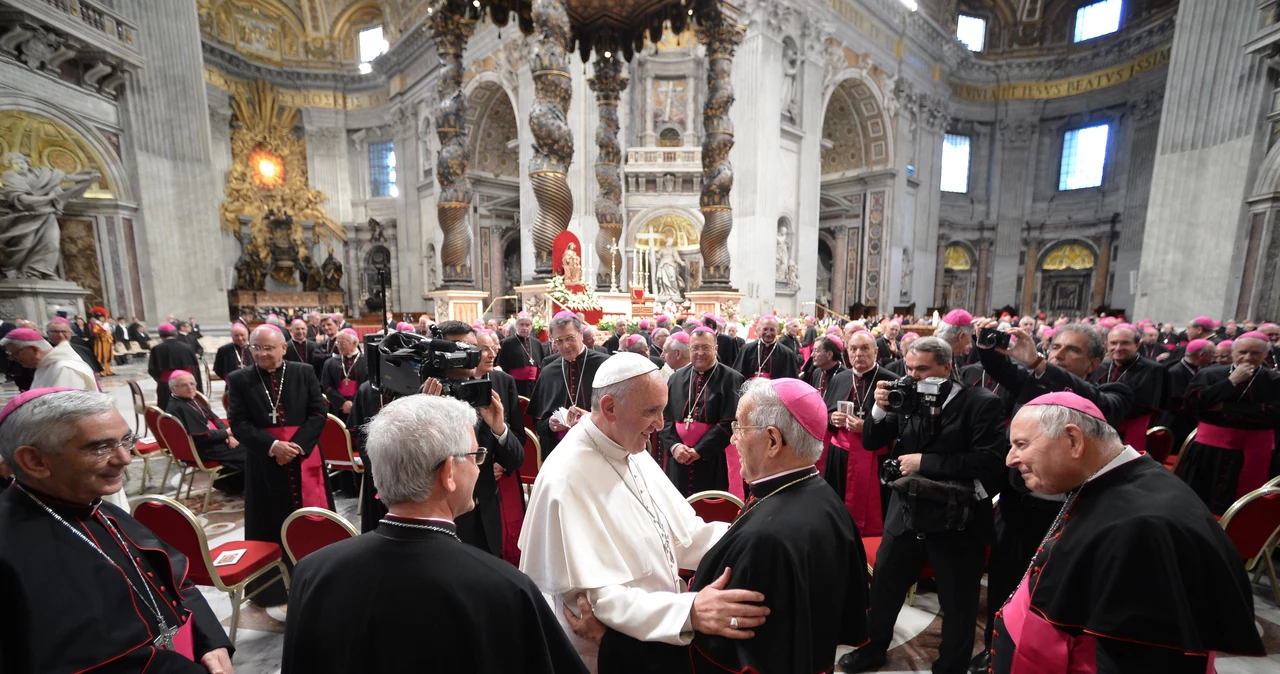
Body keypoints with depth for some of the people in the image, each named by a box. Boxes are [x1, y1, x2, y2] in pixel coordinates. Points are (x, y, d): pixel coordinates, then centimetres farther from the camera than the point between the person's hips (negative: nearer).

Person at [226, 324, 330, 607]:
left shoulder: (304, 374, 2)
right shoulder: (239, 380, 1)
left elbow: (319, 413, -2)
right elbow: (238, 424, -4)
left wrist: (296, 444, -13)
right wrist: (272, 445, -17)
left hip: (305, 458, 1)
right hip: (265, 462, 0)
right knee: (274, 524, 8)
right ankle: (275, 587, 23)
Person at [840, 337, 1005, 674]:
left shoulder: (981, 403, -13)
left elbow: (989, 461, -21)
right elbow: (871, 443, -1)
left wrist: (925, 461, -22)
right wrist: (880, 408, -18)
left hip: (957, 519, -4)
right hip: (906, 513, 4)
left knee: (958, 603, 17)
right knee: (883, 585, 19)